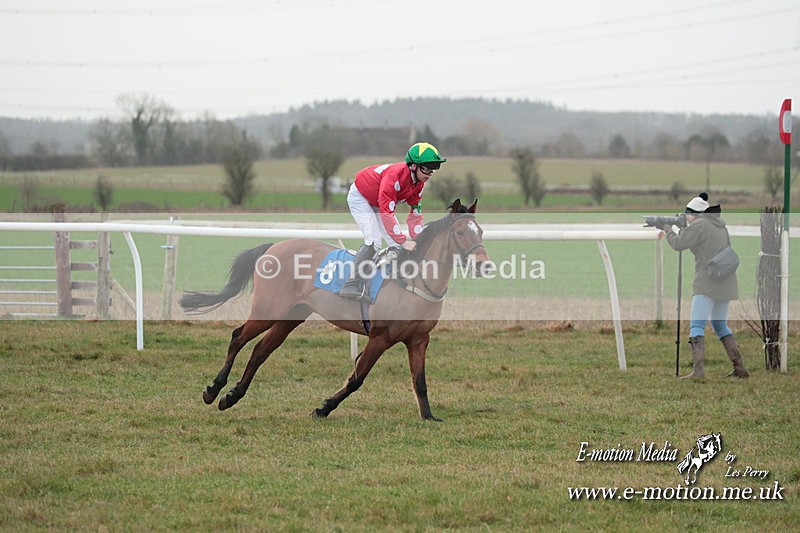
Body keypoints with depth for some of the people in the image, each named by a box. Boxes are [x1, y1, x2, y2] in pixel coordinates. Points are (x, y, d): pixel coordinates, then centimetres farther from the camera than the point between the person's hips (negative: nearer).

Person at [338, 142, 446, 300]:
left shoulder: (419, 183, -12)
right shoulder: (395, 176, -39)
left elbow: (415, 213, -6)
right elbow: (386, 213, -41)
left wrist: (417, 240, -17)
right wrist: (404, 241, -41)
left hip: (382, 202, 9)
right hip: (360, 197, -9)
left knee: (397, 244, 0)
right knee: (373, 241, -24)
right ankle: (352, 285, -22)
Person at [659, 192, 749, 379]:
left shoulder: (699, 225, -10)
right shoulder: (719, 225, 17)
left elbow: (678, 244, -8)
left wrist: (667, 229, 9)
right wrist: (683, 228, 17)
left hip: (709, 283, -9)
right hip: (726, 283, 9)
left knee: (697, 325, -12)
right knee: (720, 325, 20)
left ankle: (697, 369, -25)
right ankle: (740, 368, 17)